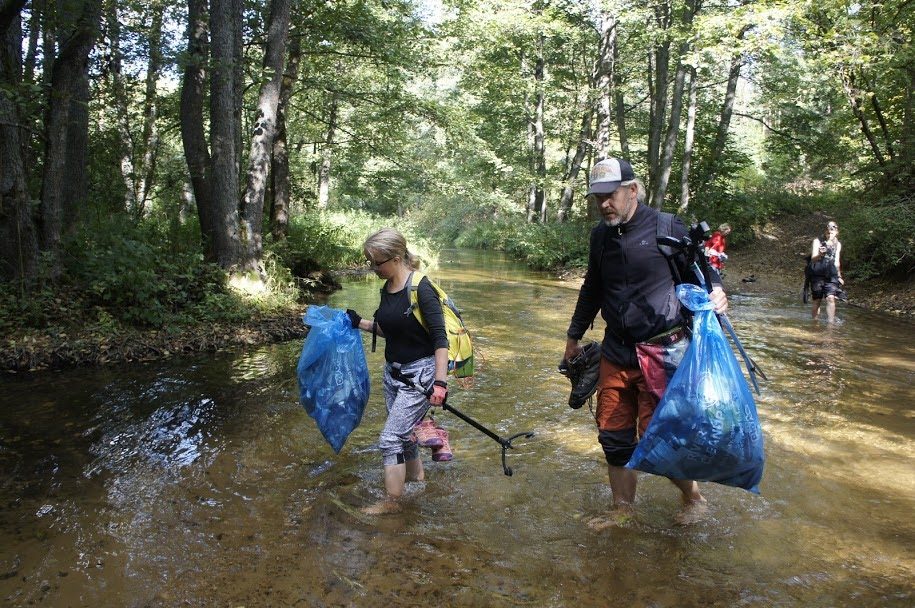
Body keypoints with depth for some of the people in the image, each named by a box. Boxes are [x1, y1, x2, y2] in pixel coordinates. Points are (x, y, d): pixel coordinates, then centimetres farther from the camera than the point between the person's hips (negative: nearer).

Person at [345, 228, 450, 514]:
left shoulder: (420, 290, -21)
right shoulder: (387, 289, 3)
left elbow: (440, 338, -22)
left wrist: (440, 382, -25)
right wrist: (358, 322, 5)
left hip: (419, 375, -8)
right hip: (393, 372, 8)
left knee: (390, 439, -6)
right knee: (403, 431, 22)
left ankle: (391, 502, 11)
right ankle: (416, 473, 46)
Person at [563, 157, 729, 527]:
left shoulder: (667, 228, -8)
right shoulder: (601, 236, 9)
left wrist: (716, 294, -24)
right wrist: (574, 336, 27)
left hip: (661, 353, -5)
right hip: (616, 353, 6)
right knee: (613, 435, 10)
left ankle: (693, 498, 27)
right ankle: (622, 510, 29)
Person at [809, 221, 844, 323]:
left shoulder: (838, 244, 11)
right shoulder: (818, 241, -2)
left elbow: (836, 262, 20)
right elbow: (813, 259, -12)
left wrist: (839, 276, 24)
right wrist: (820, 255, -34)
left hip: (831, 275, 3)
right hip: (817, 274, -3)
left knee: (831, 298, -14)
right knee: (817, 301, 1)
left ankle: (831, 322, -14)